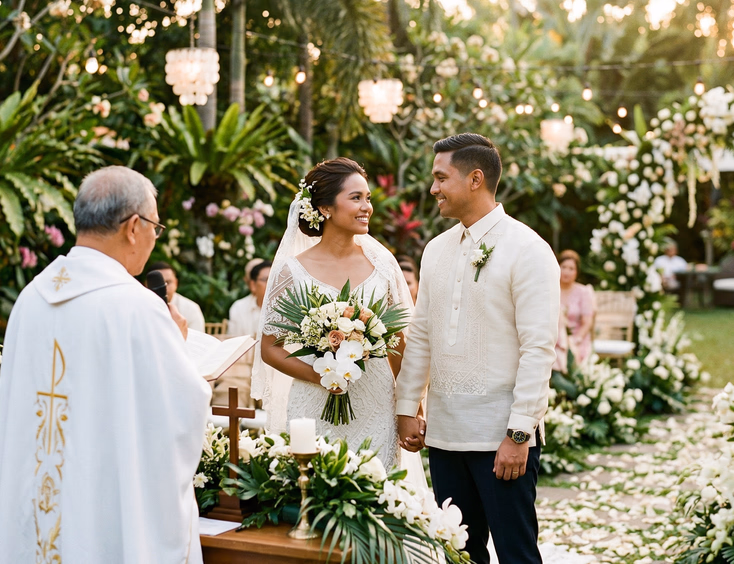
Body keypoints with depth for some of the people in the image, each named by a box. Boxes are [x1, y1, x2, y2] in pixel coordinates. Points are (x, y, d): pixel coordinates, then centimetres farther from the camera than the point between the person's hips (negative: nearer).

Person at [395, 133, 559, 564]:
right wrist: (407, 409, 11)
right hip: (444, 432, 6)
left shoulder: (527, 249, -9)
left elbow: (539, 348, -13)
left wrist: (518, 433, -16)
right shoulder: (436, 250, 12)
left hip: (502, 436, -6)